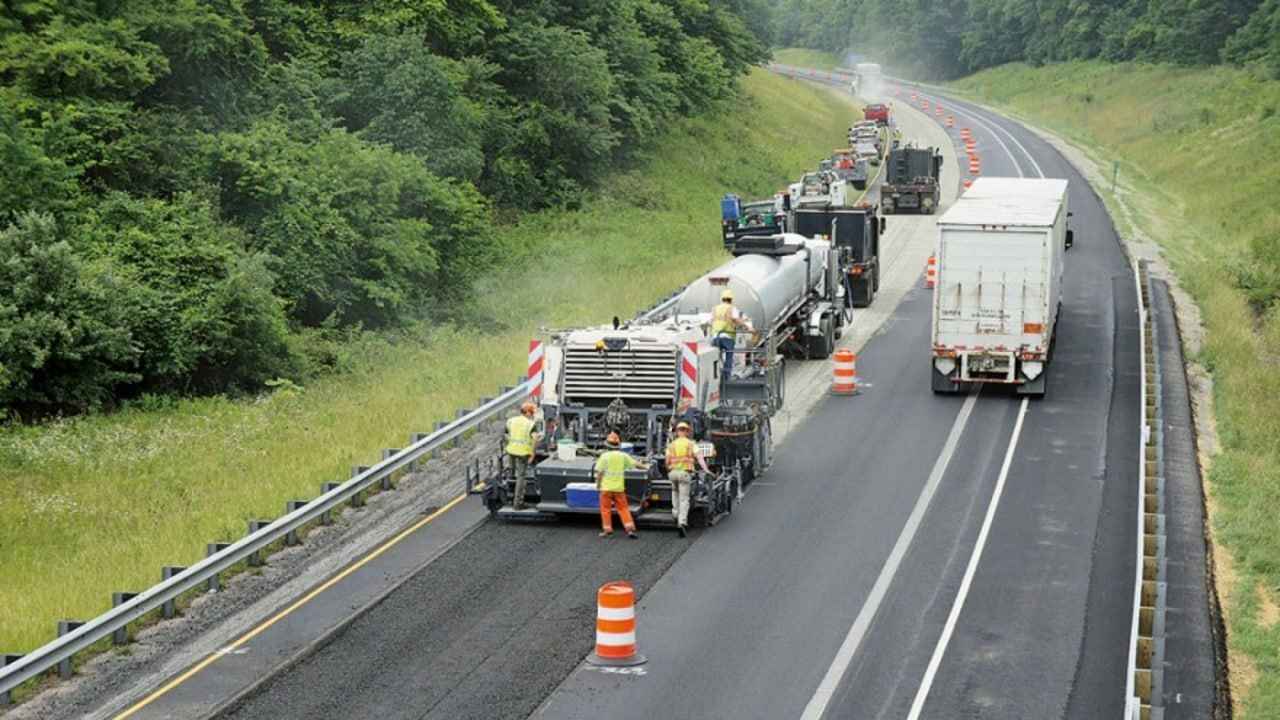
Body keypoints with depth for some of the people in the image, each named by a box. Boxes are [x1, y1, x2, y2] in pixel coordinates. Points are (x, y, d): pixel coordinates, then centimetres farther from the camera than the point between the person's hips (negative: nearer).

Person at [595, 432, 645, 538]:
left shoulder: (604, 456, -6)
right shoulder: (623, 456, 2)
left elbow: (599, 472, -8)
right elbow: (636, 464, 7)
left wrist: (598, 485, 3)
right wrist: (645, 467, 25)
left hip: (606, 487, -3)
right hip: (619, 487, 3)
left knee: (605, 509, 7)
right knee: (623, 508, 7)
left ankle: (607, 529, 7)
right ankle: (630, 528, -1)